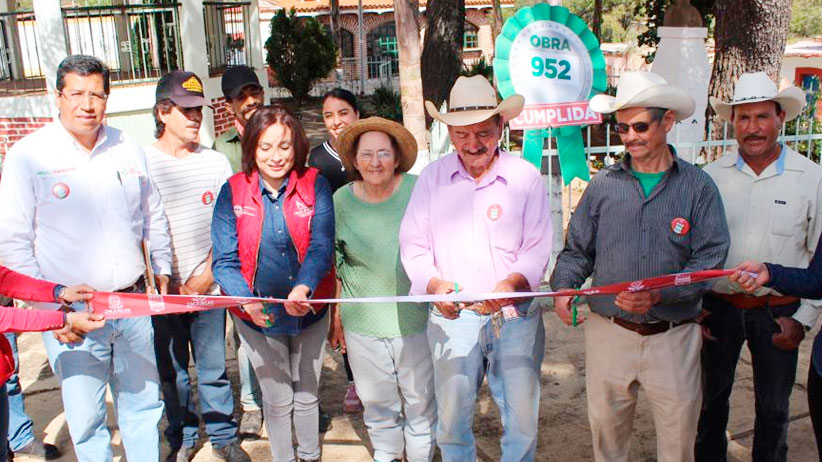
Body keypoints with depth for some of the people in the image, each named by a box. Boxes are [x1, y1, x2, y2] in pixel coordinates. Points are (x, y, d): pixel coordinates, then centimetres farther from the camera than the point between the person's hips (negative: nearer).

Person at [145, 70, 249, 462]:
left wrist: (205, 276, -5)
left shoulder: (216, 162, 4)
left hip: (209, 286, 1)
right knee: (171, 372, 11)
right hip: (162, 289, -1)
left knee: (213, 369, 8)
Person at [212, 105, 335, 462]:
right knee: (277, 399, 16)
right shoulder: (233, 192, -10)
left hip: (309, 310, 1)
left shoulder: (314, 185, -11)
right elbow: (225, 259, -13)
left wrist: (303, 288, -39)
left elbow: (321, 246, -21)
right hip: (257, 315, 0)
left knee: (307, 394, 20)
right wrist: (246, 300, -31)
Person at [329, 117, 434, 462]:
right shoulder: (341, 201, 0)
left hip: (416, 319, -2)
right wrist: (336, 315, 8)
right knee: (377, 402, 16)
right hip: (362, 322, 2)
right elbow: (334, 265, 9)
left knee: (420, 401, 12)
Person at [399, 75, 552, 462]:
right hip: (452, 318, 1)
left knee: (522, 419, 7)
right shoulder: (432, 178, 4)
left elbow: (538, 248, -3)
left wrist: (512, 283, -22)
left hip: (515, 316, -1)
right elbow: (413, 245, 2)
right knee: (451, 419, 9)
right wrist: (434, 284, -17)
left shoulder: (525, 177, 0)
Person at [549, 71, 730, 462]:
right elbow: (577, 250, 8)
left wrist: (659, 295, -22)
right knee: (606, 428, 14)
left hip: (673, 337, -1)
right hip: (608, 331, 2)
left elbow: (709, 260, -8)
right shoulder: (603, 185, 3)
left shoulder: (698, 187, -2)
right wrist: (562, 288, -11)